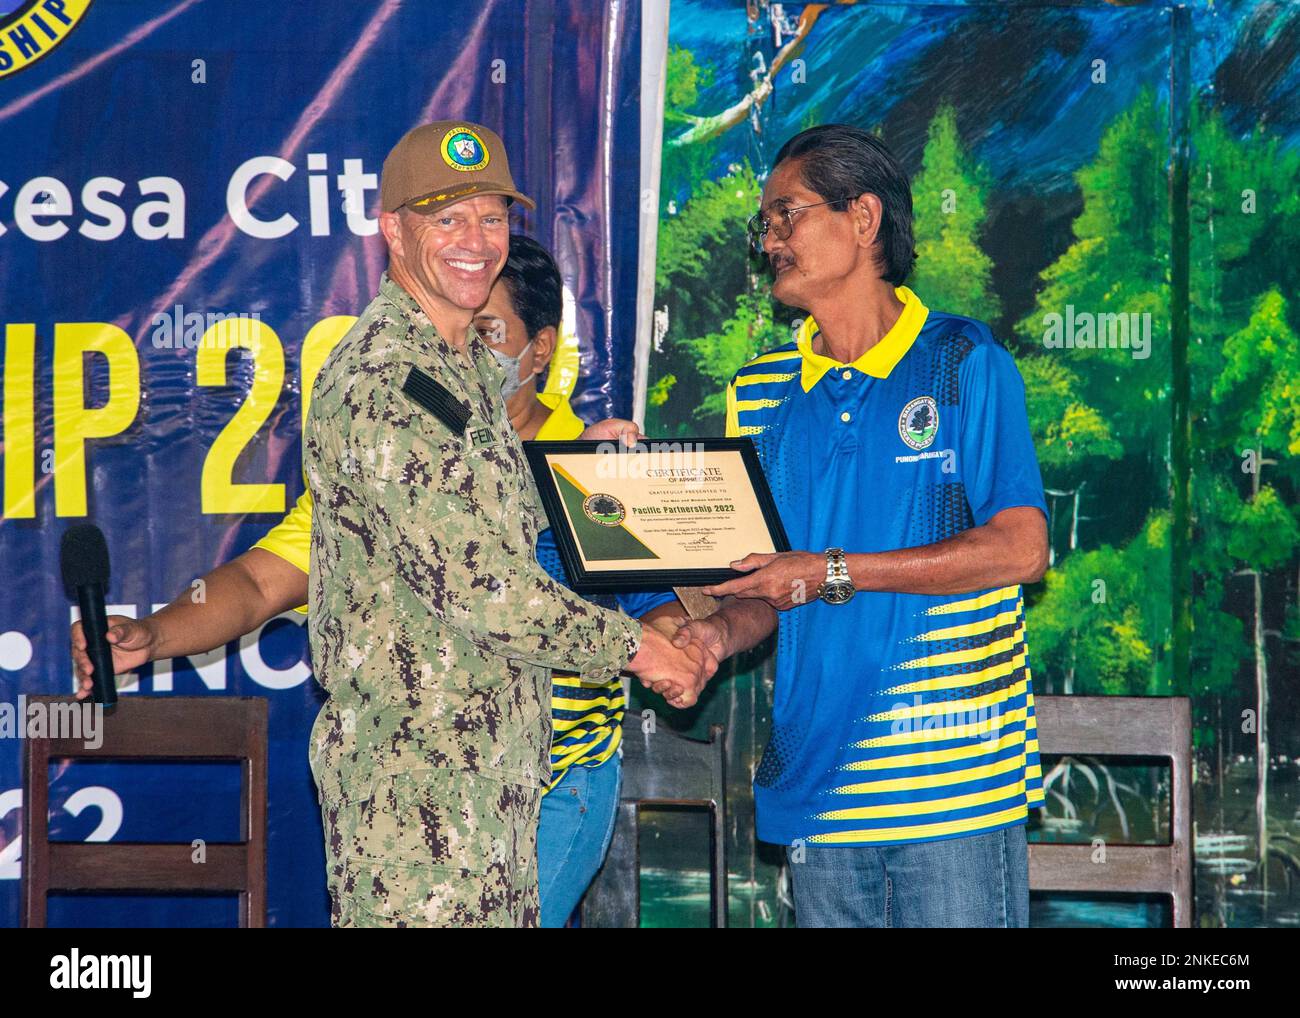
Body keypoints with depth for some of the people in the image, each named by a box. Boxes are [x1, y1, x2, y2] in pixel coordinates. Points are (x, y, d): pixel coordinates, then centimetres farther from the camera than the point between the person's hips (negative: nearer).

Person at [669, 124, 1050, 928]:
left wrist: (834, 574, -15)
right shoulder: (760, 392, 13)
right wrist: (717, 634, -8)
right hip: (818, 772, 4)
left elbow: (1021, 550, -10)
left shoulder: (963, 363, -1)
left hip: (955, 771, -4)